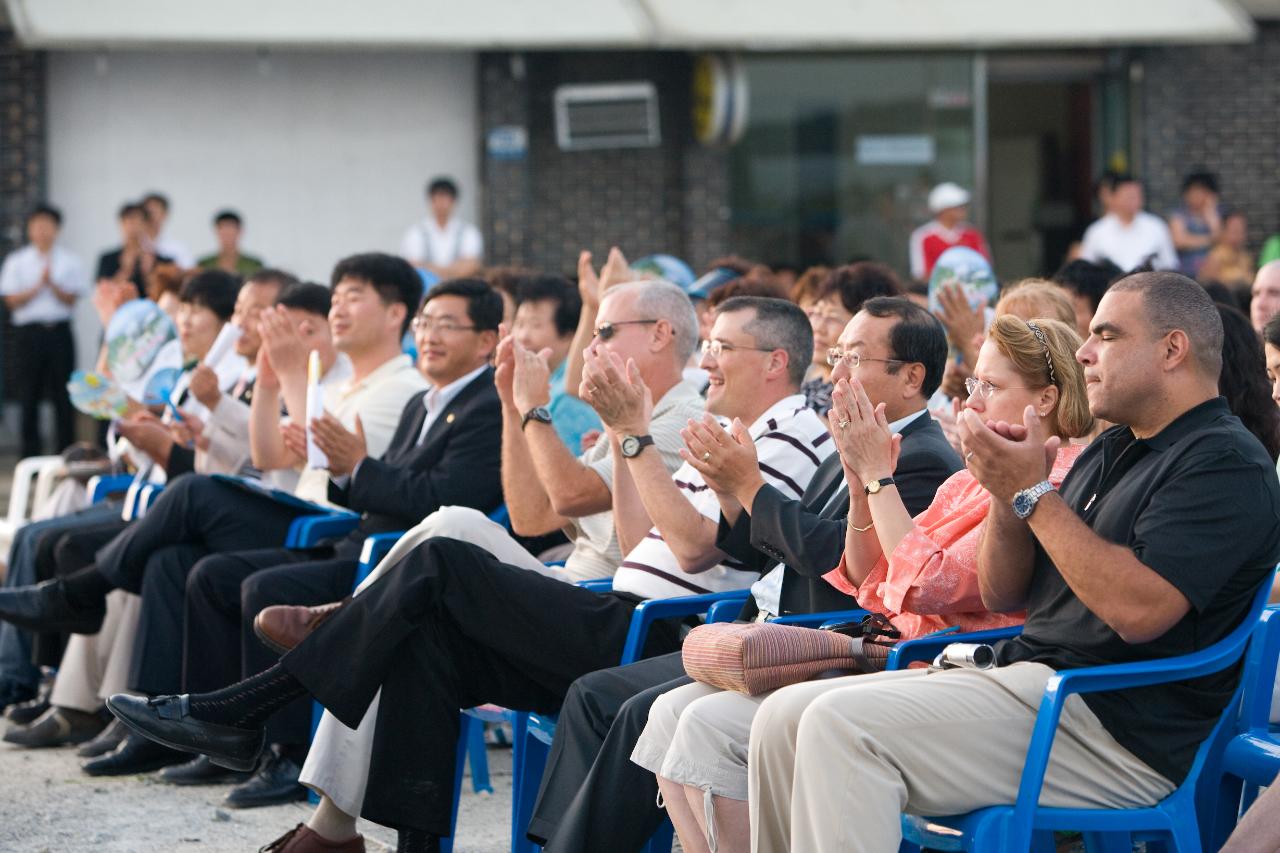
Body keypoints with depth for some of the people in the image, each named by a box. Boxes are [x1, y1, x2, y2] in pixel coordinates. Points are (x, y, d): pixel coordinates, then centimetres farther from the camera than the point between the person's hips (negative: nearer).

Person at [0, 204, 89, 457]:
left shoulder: (69, 261, 4)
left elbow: (72, 300, -1)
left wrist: (52, 283, -15)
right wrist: (39, 285, -11)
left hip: (59, 331, 0)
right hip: (29, 332, 0)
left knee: (63, 397, 1)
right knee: (29, 397, 2)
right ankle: (30, 457, 8)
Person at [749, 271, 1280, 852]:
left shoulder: (1226, 464, -8)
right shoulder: (1111, 452, 21)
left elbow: (1140, 609, -23)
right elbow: (1003, 595, 20)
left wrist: (1033, 494, -15)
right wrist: (1008, 492, 0)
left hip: (1120, 733, -10)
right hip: (1029, 679, 10)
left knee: (842, 724, -24)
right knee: (786, 717, -2)